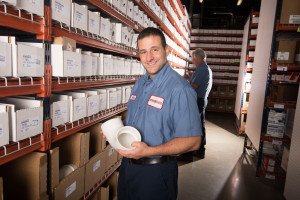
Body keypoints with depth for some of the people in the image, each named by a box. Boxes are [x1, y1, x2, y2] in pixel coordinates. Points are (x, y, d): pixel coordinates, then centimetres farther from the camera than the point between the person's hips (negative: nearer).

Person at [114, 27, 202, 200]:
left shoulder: (179, 89, -21)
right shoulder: (140, 84, 6)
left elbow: (193, 141, -22)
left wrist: (149, 151, -29)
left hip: (156, 172, -7)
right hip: (128, 164, 8)